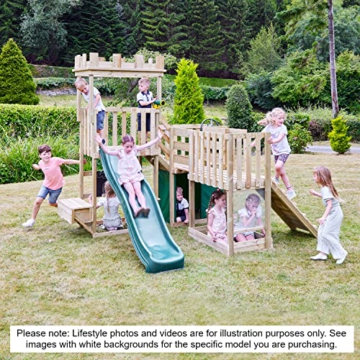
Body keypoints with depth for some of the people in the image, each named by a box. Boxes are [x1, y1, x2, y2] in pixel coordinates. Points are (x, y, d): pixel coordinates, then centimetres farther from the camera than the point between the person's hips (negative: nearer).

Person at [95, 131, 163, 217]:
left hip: (135, 175, 3)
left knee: (138, 191, -17)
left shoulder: (134, 150, 3)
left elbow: (147, 145, 3)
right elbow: (108, 151, -19)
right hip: (124, 176, -2)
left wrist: (158, 138, 0)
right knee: (131, 192, -22)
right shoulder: (120, 152, -5)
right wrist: (101, 144, -33)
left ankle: (144, 208, -34)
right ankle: (135, 210, -39)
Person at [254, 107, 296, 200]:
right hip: (276, 152, 5)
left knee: (278, 166, -29)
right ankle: (290, 191, 23)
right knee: (282, 172, 10)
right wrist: (251, 145, -15)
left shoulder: (283, 127, -18)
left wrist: (272, 141, -55)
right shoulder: (269, 127, -7)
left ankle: (276, 178, 2)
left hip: (284, 151, -5)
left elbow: (279, 138, -35)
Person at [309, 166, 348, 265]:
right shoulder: (326, 187, 8)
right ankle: (322, 253, 16)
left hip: (334, 214, -10)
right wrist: (316, 193, 24)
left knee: (327, 234, -7)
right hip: (332, 213, 10)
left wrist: (324, 217, -33)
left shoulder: (325, 189, -22)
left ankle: (341, 253, 3)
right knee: (321, 232, 12)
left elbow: (329, 204, -28)